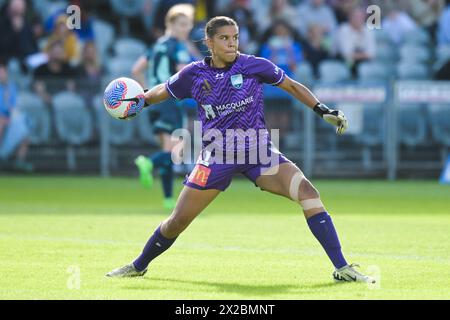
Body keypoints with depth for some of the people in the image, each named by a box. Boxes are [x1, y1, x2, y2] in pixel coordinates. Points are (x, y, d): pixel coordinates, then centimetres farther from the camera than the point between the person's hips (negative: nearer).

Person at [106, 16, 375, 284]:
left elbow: (291, 86, 7)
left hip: (259, 151, -1)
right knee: (178, 221, 1)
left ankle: (341, 268, -19)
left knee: (307, 192, -22)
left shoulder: (254, 66, -5)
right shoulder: (194, 74, -1)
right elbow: (161, 92, 17)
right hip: (217, 156, 1)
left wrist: (323, 111, 0)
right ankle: (139, 266, 29)